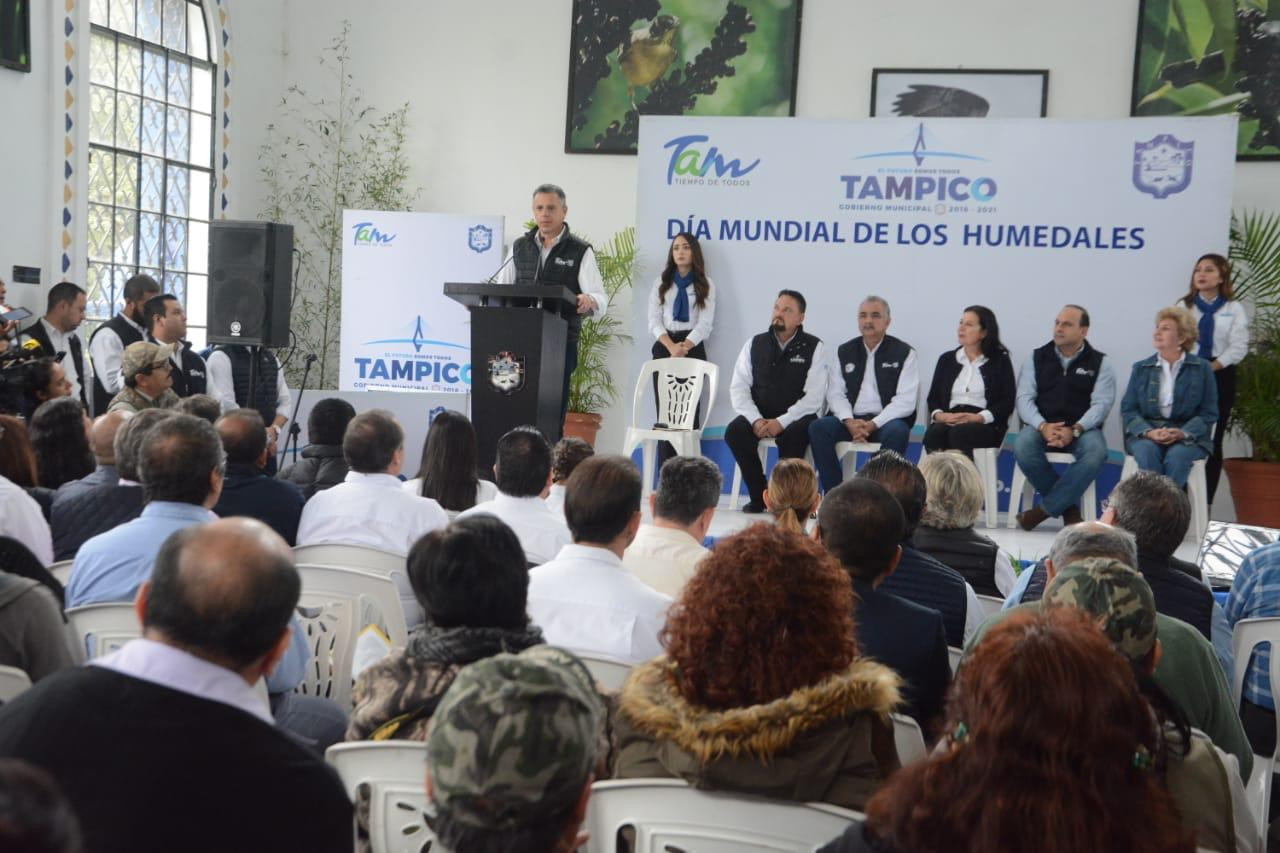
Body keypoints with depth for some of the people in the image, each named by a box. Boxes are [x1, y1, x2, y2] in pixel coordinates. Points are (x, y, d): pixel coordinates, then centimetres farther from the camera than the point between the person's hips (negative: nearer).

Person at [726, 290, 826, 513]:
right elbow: (738, 388, 2)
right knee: (734, 431, -26)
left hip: (796, 418, -3)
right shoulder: (754, 344, 9)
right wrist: (756, 420, -15)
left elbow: (814, 396, -9)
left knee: (793, 435, -35)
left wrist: (781, 422, -19)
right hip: (759, 416, 3)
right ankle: (758, 497, -12)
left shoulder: (813, 348, 0)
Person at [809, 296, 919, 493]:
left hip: (885, 421, -3)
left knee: (897, 432, -36)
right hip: (850, 420, 3)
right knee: (818, 427, -25)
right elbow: (835, 394, 7)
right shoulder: (844, 352, 14)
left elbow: (905, 401, -6)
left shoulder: (904, 353, 3)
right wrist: (849, 422, -13)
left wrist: (873, 424, -17)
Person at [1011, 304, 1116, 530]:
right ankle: (1069, 507, -16)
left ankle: (1044, 508, -23)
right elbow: (1024, 399, 3)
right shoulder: (1037, 357, 13)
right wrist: (1043, 427, -17)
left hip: (1081, 429, -1)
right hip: (1041, 426, 1)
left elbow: (1101, 403, -3)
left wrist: (1073, 430, -20)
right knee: (1022, 446, -33)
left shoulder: (1100, 362, 8)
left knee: (1096, 451, -35)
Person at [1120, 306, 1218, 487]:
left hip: (1188, 436, -1)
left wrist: (1182, 433, -17)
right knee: (1147, 452, -33)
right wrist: (1148, 432, -15)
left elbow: (1209, 413, 2)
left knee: (1177, 455, -34)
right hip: (1146, 434, 1)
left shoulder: (1202, 368, 9)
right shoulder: (1141, 368, 15)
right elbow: (1128, 410, 6)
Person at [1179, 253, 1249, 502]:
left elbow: (1238, 347, -5)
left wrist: (1210, 368, -15)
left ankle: (1205, 503, 8)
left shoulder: (1234, 308, 3)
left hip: (1220, 376, -1)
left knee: (1212, 441, 3)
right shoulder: (1184, 306, 9)